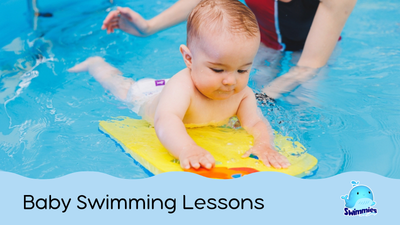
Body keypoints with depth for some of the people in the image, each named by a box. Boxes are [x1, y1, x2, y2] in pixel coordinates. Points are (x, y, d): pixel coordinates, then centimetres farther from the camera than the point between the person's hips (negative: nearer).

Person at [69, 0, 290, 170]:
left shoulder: (243, 95, -36)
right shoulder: (181, 86, -55)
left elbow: (257, 123, -42)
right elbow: (165, 119, -69)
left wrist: (264, 144, -66)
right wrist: (187, 149, -89)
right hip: (148, 98, -2)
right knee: (123, 87, 27)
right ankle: (96, 64, 55)